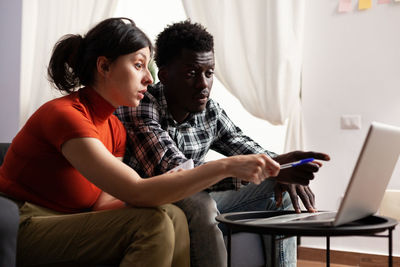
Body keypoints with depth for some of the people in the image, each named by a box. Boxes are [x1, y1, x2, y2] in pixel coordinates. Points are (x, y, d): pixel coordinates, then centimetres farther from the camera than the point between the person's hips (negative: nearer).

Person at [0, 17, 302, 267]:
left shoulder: (114, 129, 7)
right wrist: (226, 166, -31)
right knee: (152, 223, -25)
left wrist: (168, 187, -17)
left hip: (67, 227, 8)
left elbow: (102, 204, -1)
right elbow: (135, 192, -30)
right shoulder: (64, 115, -21)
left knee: (173, 217, -12)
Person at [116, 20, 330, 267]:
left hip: (195, 202, 7)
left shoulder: (210, 111, -2)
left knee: (280, 189, 2)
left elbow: (247, 150, 7)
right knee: (199, 205, -36)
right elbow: (175, 174, -35)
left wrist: (283, 171, -19)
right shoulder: (137, 110, -23)